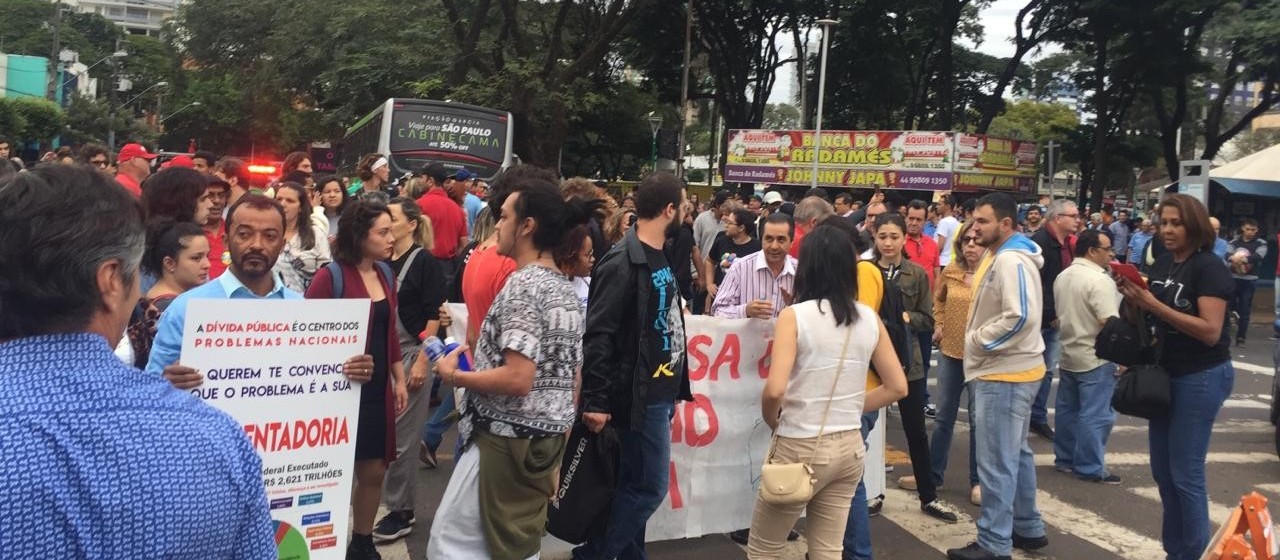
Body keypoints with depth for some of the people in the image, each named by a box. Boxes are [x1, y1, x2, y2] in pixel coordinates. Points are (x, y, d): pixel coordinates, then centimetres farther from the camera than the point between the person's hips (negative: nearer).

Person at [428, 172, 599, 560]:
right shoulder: (567, 290, 10)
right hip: (546, 439, 9)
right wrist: (556, 454, 20)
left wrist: (453, 375, -11)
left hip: (507, 440, -9)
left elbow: (518, 379, -26)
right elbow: (572, 379, 14)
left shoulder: (522, 286, -18)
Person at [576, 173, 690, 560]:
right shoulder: (623, 263, -18)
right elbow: (598, 336, -21)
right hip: (639, 396, -9)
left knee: (635, 484, 16)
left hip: (659, 392, 9)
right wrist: (596, 401, -22)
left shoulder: (660, 257, 11)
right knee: (649, 487, -2)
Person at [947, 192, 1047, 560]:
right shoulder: (999, 257, 14)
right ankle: (1028, 529, 31)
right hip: (1005, 371, 11)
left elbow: (1020, 317, -29)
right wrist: (976, 339, 8)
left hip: (1004, 374, -11)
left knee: (997, 461, -5)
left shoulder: (1011, 260, -19)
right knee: (1016, 453, 19)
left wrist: (977, 341, -18)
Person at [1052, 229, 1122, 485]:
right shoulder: (1099, 280, -19)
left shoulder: (1063, 276, 8)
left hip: (1068, 354, 9)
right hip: (1095, 358, -9)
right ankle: (1090, 468, 3)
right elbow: (1109, 322, -24)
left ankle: (1064, 458, 24)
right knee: (1095, 415, -2)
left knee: (1067, 410, 15)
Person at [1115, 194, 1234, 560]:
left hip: (1202, 377, -8)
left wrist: (1154, 304, -27)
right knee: (1162, 470, 13)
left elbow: (1210, 331, -24)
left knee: (1186, 473, -3)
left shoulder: (1209, 267, -15)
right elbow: (1146, 319, 14)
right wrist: (1133, 299, -6)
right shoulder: (1162, 264, 6)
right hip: (1167, 373, 8)